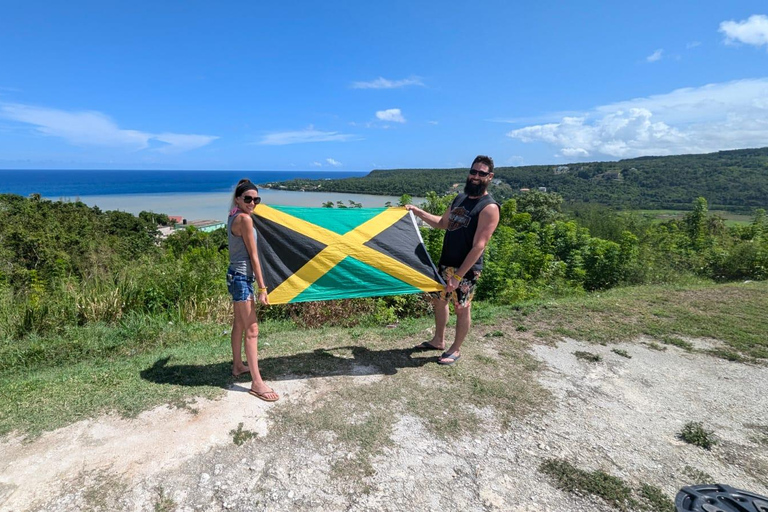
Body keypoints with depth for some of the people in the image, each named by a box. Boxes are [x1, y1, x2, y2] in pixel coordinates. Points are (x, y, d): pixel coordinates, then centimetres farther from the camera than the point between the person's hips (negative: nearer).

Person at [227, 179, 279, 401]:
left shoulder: (233, 216, 10)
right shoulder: (245, 219, -17)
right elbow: (253, 256, -18)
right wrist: (262, 288, -16)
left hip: (236, 275, 10)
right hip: (242, 277, -10)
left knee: (239, 323, 20)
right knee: (252, 329, -7)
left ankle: (238, 365, 36)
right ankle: (257, 383, -3)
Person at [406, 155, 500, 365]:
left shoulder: (489, 208, -16)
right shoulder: (460, 198, 9)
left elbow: (478, 246, -21)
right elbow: (442, 223, 24)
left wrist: (458, 275, -23)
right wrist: (417, 211, 18)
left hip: (466, 269, -7)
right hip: (445, 263, 8)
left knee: (462, 309, 7)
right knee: (439, 300, 17)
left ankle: (456, 350, 25)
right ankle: (438, 340, 37)